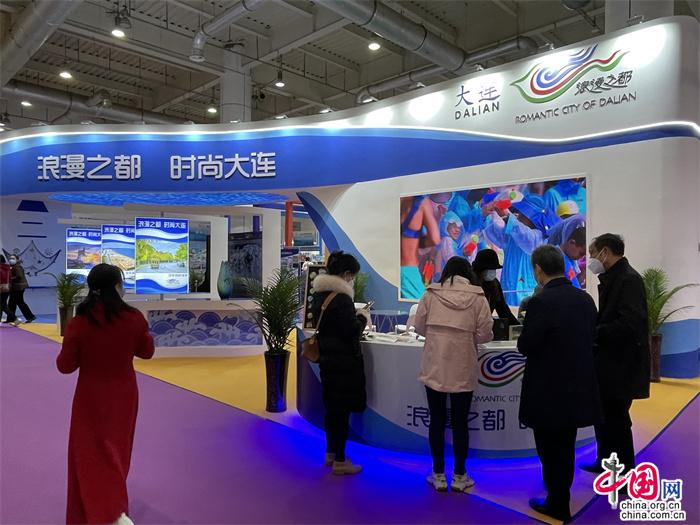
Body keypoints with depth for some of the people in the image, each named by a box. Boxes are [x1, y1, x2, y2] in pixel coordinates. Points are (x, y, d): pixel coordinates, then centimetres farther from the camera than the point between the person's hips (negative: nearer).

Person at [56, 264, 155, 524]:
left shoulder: (78, 323, -18)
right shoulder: (134, 318, -15)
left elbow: (65, 365, -8)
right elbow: (147, 351, 1)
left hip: (92, 396, -2)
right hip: (124, 393, 3)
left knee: (92, 452, 9)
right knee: (116, 448, 22)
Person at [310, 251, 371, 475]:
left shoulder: (320, 294, 7)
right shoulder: (341, 297, -21)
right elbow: (352, 332, -20)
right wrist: (362, 317, -3)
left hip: (327, 357, 9)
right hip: (344, 360, -9)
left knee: (332, 406, 19)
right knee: (342, 409, 2)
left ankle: (331, 453, 32)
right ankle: (339, 461, 12)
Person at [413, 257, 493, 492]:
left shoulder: (431, 294, 0)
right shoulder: (477, 297, -2)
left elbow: (420, 327, 2)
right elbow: (484, 333, -5)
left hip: (434, 367, 1)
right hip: (463, 369, 0)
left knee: (437, 420, 11)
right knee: (460, 422, 11)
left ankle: (438, 475, 21)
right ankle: (459, 476, 22)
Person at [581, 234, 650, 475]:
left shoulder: (629, 279, -18)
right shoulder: (612, 278, 11)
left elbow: (630, 324, -27)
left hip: (621, 364, -9)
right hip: (609, 361, 9)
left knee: (615, 418, 3)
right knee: (604, 415, 20)